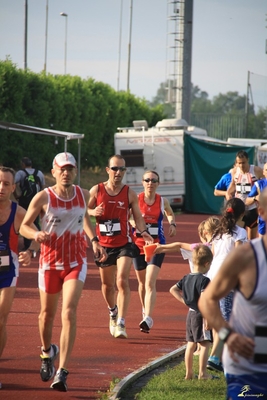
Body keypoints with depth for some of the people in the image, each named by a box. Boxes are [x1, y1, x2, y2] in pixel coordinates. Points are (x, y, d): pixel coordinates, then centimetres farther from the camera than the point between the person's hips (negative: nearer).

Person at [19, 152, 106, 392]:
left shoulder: (84, 195, 1)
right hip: (50, 262, 0)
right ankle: (47, 352, 46)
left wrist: (94, 241, 9)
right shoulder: (43, 197, -9)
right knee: (47, 313, 13)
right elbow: (23, 226, -3)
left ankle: (62, 372, -19)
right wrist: (36, 234, -24)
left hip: (76, 262, 0)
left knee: (69, 312, -15)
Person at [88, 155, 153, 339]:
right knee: (107, 284, 13)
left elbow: (138, 216, 2)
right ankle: (113, 313, 42)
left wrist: (143, 231, -17)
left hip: (125, 244, -2)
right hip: (104, 245, 2)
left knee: (122, 281, -17)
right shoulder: (96, 191, 0)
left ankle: (121, 324, -17)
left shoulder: (130, 193, 0)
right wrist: (93, 212, -16)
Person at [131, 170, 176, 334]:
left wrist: (172, 224, 2)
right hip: (138, 244, 1)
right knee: (142, 282, 17)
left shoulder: (162, 201, 2)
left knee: (150, 283, -16)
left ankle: (148, 319, -25)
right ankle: (145, 311, 42)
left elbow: (170, 214, 23)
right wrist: (133, 223, -18)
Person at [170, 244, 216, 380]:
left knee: (190, 344, 14)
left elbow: (173, 289, 14)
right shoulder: (204, 280, -17)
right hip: (200, 315, -8)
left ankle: (189, 373, 18)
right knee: (205, 344, -4)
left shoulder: (186, 278, 7)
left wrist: (183, 300, 11)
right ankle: (202, 373, -6)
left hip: (190, 314, 8)